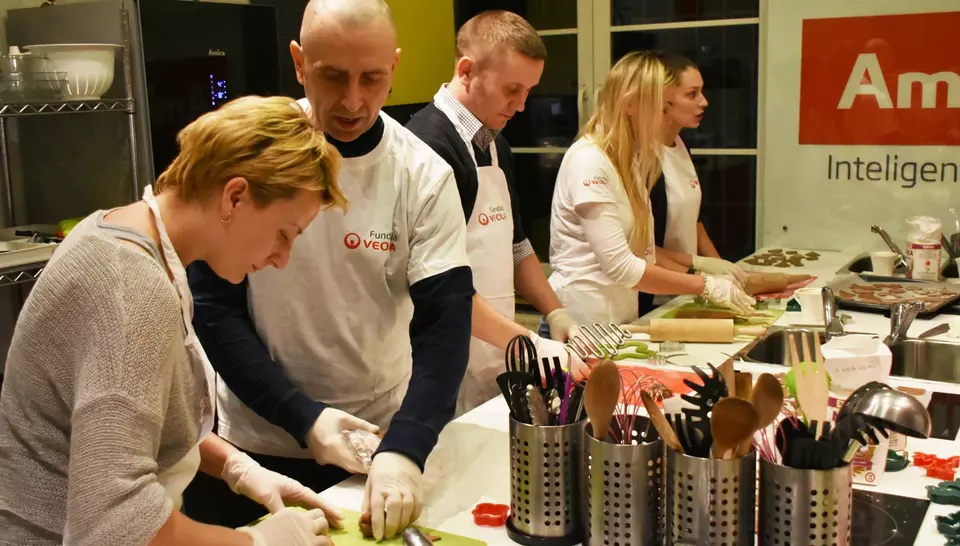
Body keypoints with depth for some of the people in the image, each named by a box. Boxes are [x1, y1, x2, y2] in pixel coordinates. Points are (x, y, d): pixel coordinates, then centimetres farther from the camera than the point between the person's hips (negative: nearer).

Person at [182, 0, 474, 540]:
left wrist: (404, 448, -27)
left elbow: (445, 320, -13)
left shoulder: (424, 175, -10)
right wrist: (302, 416, -17)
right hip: (255, 442, 0)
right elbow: (214, 307, -9)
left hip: (382, 441, 1)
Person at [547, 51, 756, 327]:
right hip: (582, 320, -8)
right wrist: (705, 285, -14)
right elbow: (621, 267, -20)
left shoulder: (631, 160, 10)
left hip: (619, 318, 8)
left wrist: (698, 270, 1)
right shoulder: (588, 161, -18)